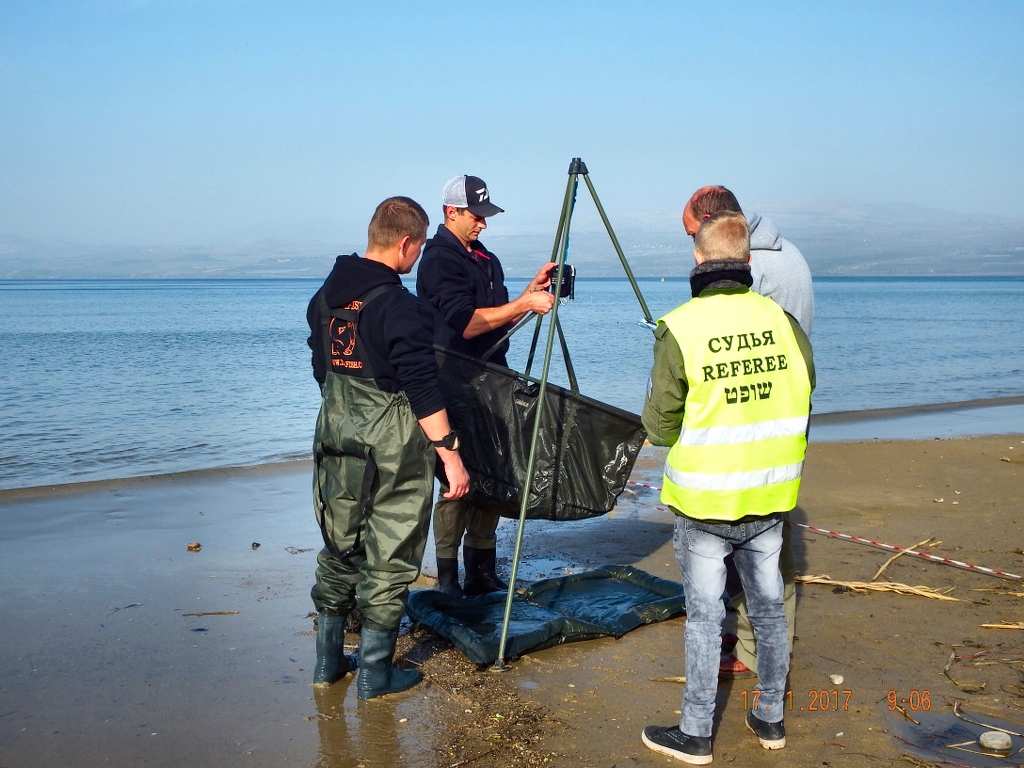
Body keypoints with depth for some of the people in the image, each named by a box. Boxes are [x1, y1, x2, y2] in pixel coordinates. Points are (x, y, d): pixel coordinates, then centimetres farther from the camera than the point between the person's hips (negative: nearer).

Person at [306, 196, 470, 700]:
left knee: (339, 549, 17)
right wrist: (450, 454, -15)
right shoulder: (400, 306, -18)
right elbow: (422, 389, -20)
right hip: (392, 448, -7)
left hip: (336, 436, 7)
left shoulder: (325, 296, 7)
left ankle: (328, 662, 27)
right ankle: (375, 674, 15)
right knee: (389, 558, 5)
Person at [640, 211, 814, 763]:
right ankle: (771, 719, 32)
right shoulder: (783, 321, -2)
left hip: (704, 498, -4)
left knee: (704, 615, 7)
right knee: (769, 608, 17)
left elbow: (659, 428, -11)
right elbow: (801, 401, 9)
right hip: (770, 496, 4)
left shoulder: (679, 330, -15)